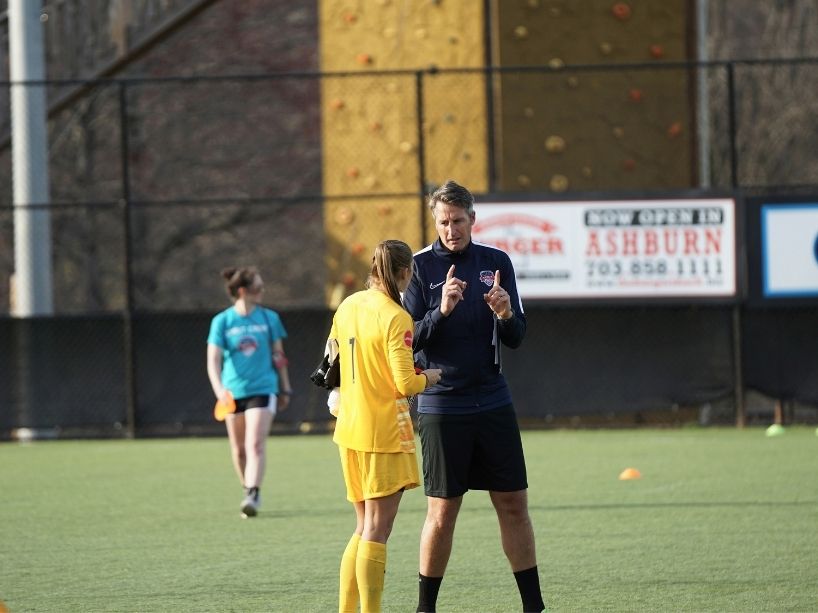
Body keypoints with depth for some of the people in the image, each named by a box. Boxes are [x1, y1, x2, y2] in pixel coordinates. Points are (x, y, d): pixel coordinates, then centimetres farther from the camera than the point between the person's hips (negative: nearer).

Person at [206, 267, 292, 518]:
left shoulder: (269, 318, 3)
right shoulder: (222, 321, -2)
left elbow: (278, 355, 12)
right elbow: (213, 359, -8)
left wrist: (285, 389, 14)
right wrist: (218, 388, -24)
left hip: (262, 389, -1)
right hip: (233, 392, 1)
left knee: (255, 444, -16)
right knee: (239, 449, 9)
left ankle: (252, 495, -22)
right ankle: (248, 490, 27)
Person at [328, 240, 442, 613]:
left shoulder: (347, 306, 7)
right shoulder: (396, 318, -16)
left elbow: (332, 359, 19)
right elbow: (406, 384, -20)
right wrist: (429, 376, 0)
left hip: (349, 430, 8)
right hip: (384, 433, -8)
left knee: (365, 528, 17)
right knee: (376, 533, -3)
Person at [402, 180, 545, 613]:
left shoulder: (496, 263, 6)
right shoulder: (420, 266, -3)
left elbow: (516, 338, 7)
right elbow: (409, 340, -6)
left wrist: (505, 314, -15)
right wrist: (441, 311, -23)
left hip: (493, 402, 3)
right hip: (441, 406, -3)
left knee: (513, 504, 3)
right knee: (442, 512, -1)